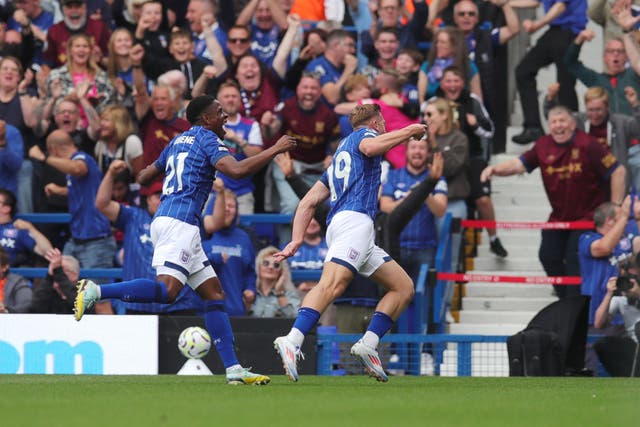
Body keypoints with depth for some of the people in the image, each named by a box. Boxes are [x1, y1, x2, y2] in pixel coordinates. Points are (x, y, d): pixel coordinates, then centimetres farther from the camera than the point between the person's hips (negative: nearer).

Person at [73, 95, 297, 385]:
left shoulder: (178, 141, 24)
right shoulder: (206, 138, -1)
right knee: (166, 290, -23)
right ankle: (96, 292, -27)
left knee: (213, 292, 7)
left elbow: (143, 178, 30)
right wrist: (275, 150, -7)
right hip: (179, 221, -10)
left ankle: (233, 369, 2)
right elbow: (237, 170, -16)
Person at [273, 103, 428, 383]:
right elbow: (371, 147, -15)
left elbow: (308, 203, 26)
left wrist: (297, 239, 17)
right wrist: (411, 130, -4)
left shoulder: (339, 157, 34)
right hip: (354, 219, -9)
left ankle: (368, 345, -4)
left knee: (404, 287, 10)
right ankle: (292, 342, -43)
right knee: (332, 284, -27)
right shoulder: (363, 134, 13)